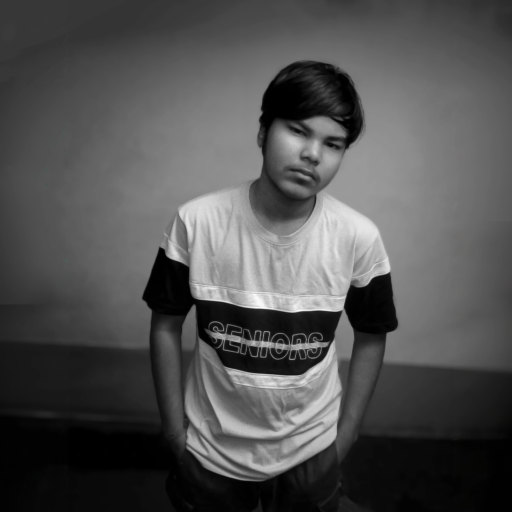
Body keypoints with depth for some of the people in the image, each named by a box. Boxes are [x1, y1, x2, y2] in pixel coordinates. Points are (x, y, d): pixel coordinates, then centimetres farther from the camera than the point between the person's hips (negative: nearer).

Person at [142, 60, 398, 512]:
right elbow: (166, 325, -8)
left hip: (309, 454, 1)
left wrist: (344, 438, 2)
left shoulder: (360, 238, -18)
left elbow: (370, 339, -3)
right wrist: (174, 431, -3)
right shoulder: (195, 222, -20)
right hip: (210, 451, 0)